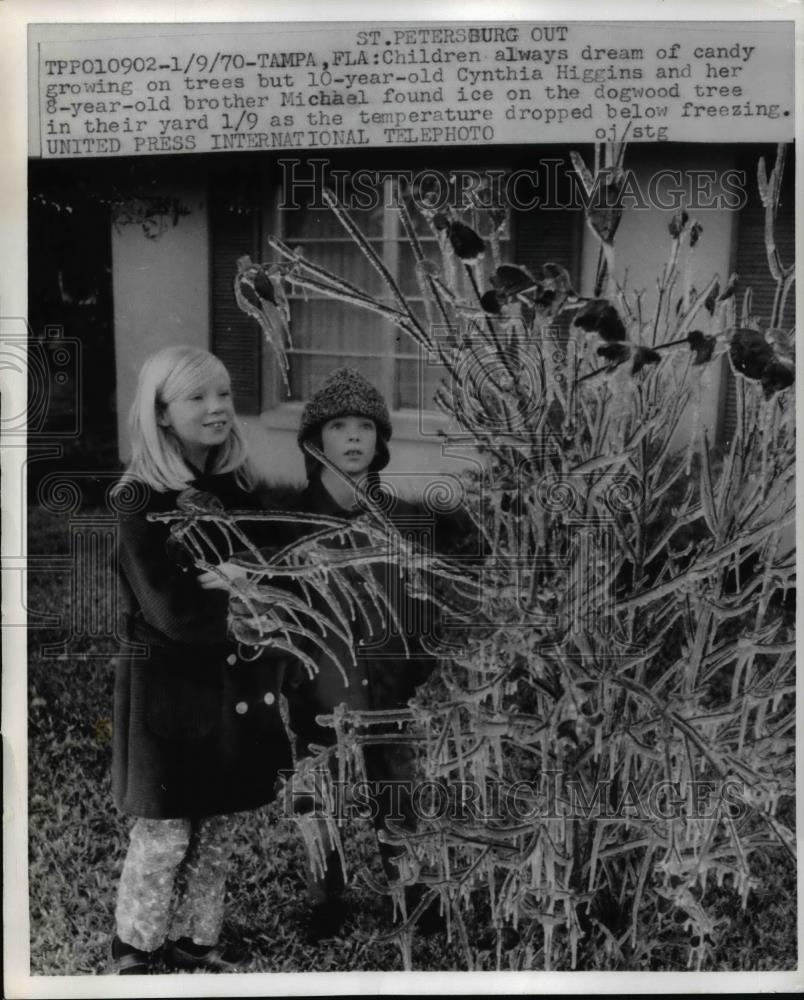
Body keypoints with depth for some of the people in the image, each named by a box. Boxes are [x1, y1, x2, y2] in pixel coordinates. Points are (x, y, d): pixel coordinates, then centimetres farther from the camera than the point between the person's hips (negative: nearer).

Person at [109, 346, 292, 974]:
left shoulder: (241, 489, 4)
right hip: (172, 690, -5)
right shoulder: (141, 502, -13)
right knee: (164, 833, 7)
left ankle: (195, 939, 36)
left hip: (238, 685, 5)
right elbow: (173, 612, -20)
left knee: (221, 826, 16)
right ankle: (133, 946, 31)